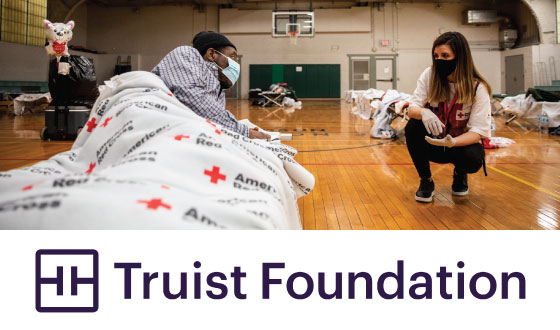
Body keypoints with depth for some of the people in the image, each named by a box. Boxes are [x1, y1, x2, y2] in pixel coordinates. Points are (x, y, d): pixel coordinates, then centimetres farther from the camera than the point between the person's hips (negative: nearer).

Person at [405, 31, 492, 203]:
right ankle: (426, 181, -7)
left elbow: (478, 130, -19)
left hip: (461, 143, -1)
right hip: (431, 143, 2)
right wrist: (423, 112, -39)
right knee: (412, 127, -28)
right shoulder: (429, 75, -9)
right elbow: (412, 108, -13)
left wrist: (452, 142, -39)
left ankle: (459, 174, 8)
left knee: (473, 159, -34)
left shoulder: (478, 88, -15)